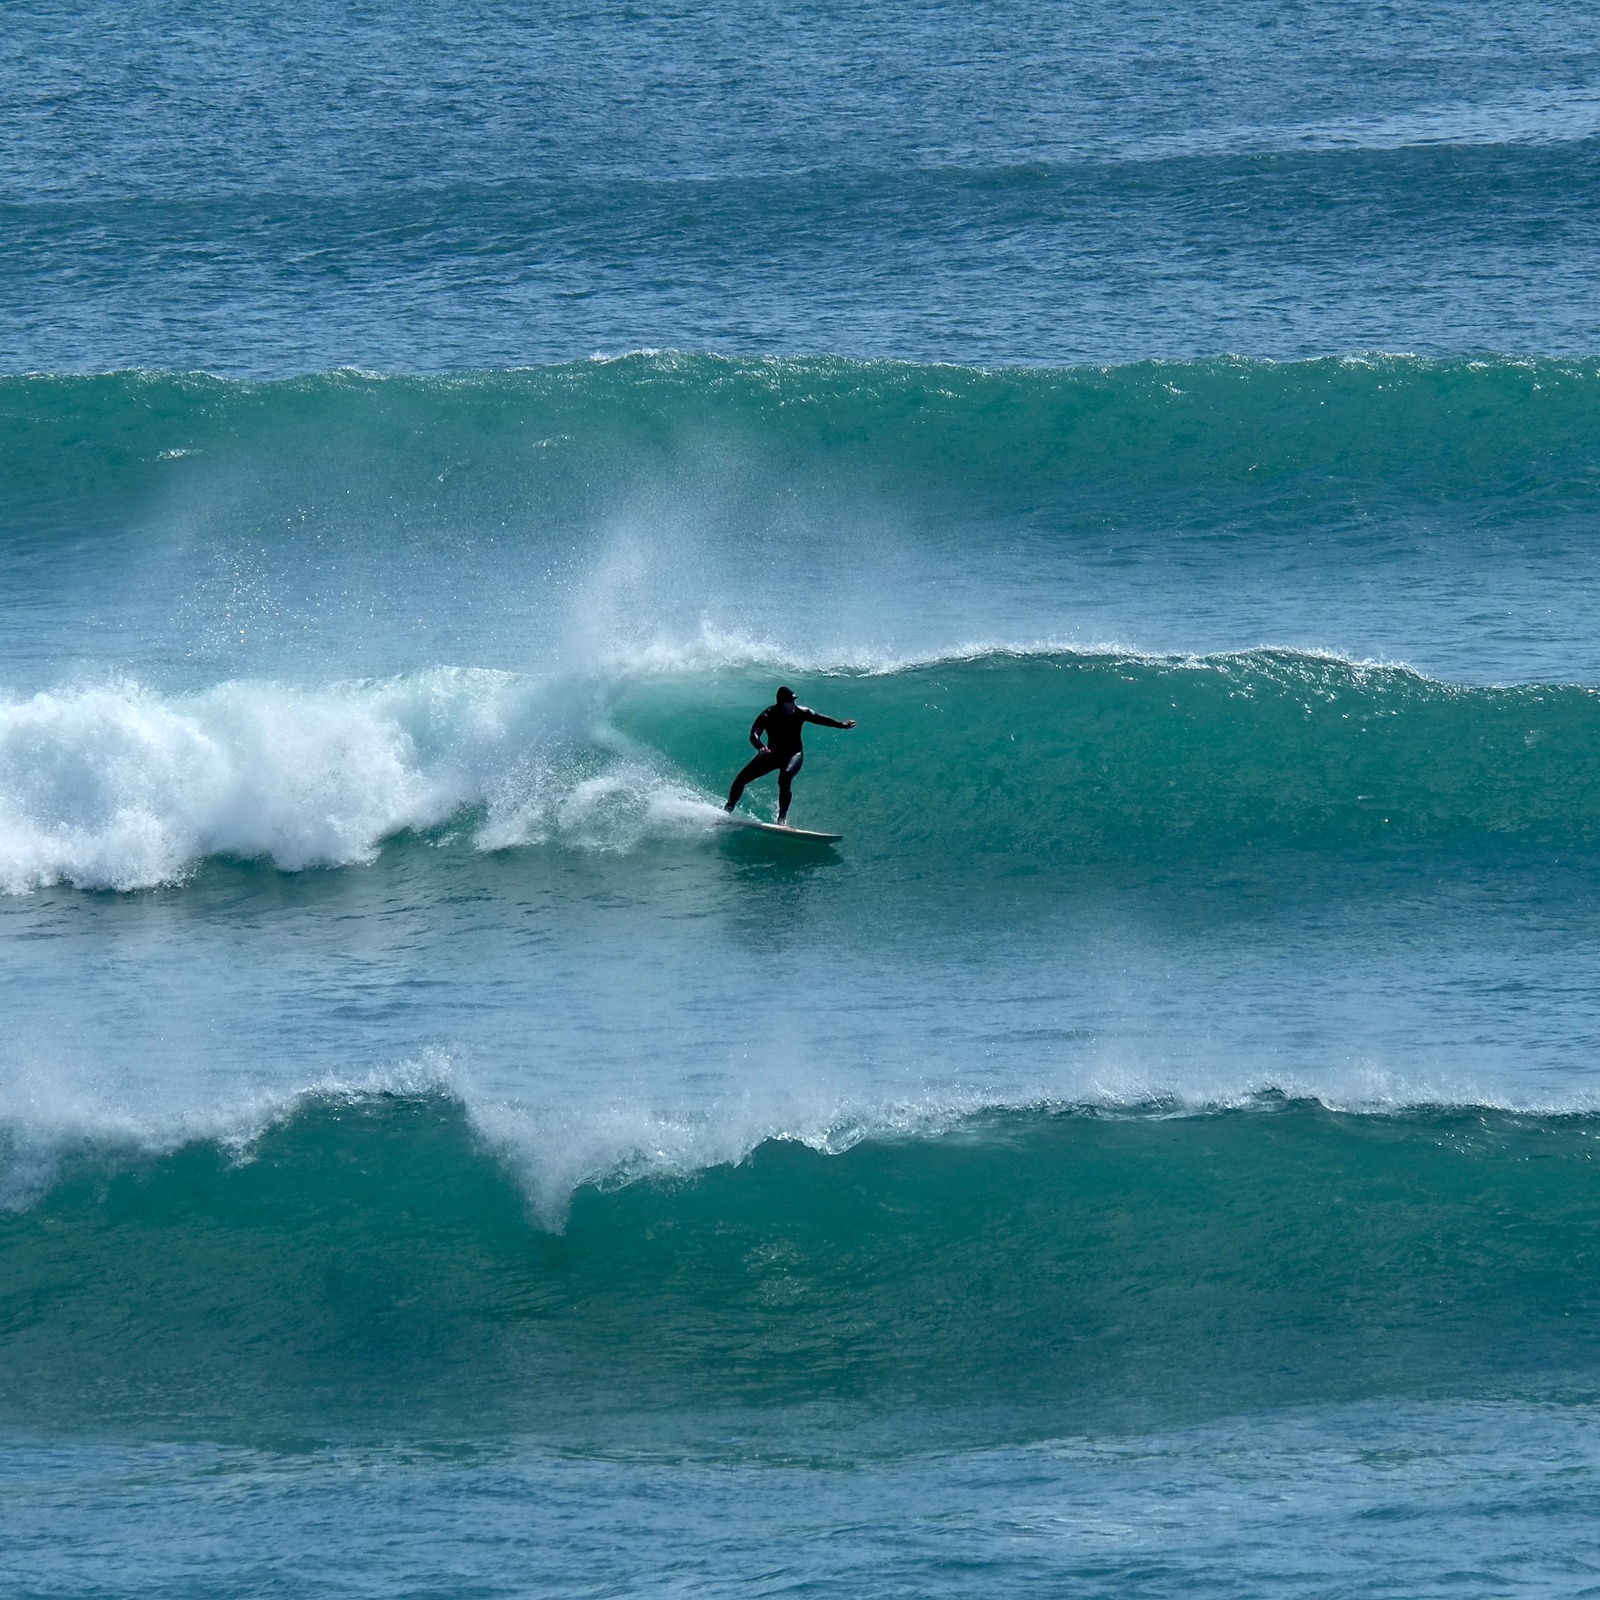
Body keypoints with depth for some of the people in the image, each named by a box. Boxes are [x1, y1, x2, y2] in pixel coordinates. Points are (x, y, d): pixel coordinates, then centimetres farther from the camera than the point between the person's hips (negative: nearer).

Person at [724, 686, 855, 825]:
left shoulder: (800, 713, -14)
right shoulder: (768, 716, -21)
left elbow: (820, 719, 2)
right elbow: (754, 734, -32)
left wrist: (841, 725, 6)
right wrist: (760, 747, -53)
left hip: (793, 754, -1)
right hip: (772, 754, 1)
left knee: (785, 778, -34)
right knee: (742, 778, -5)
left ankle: (782, 818, -31)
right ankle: (727, 810, 16)